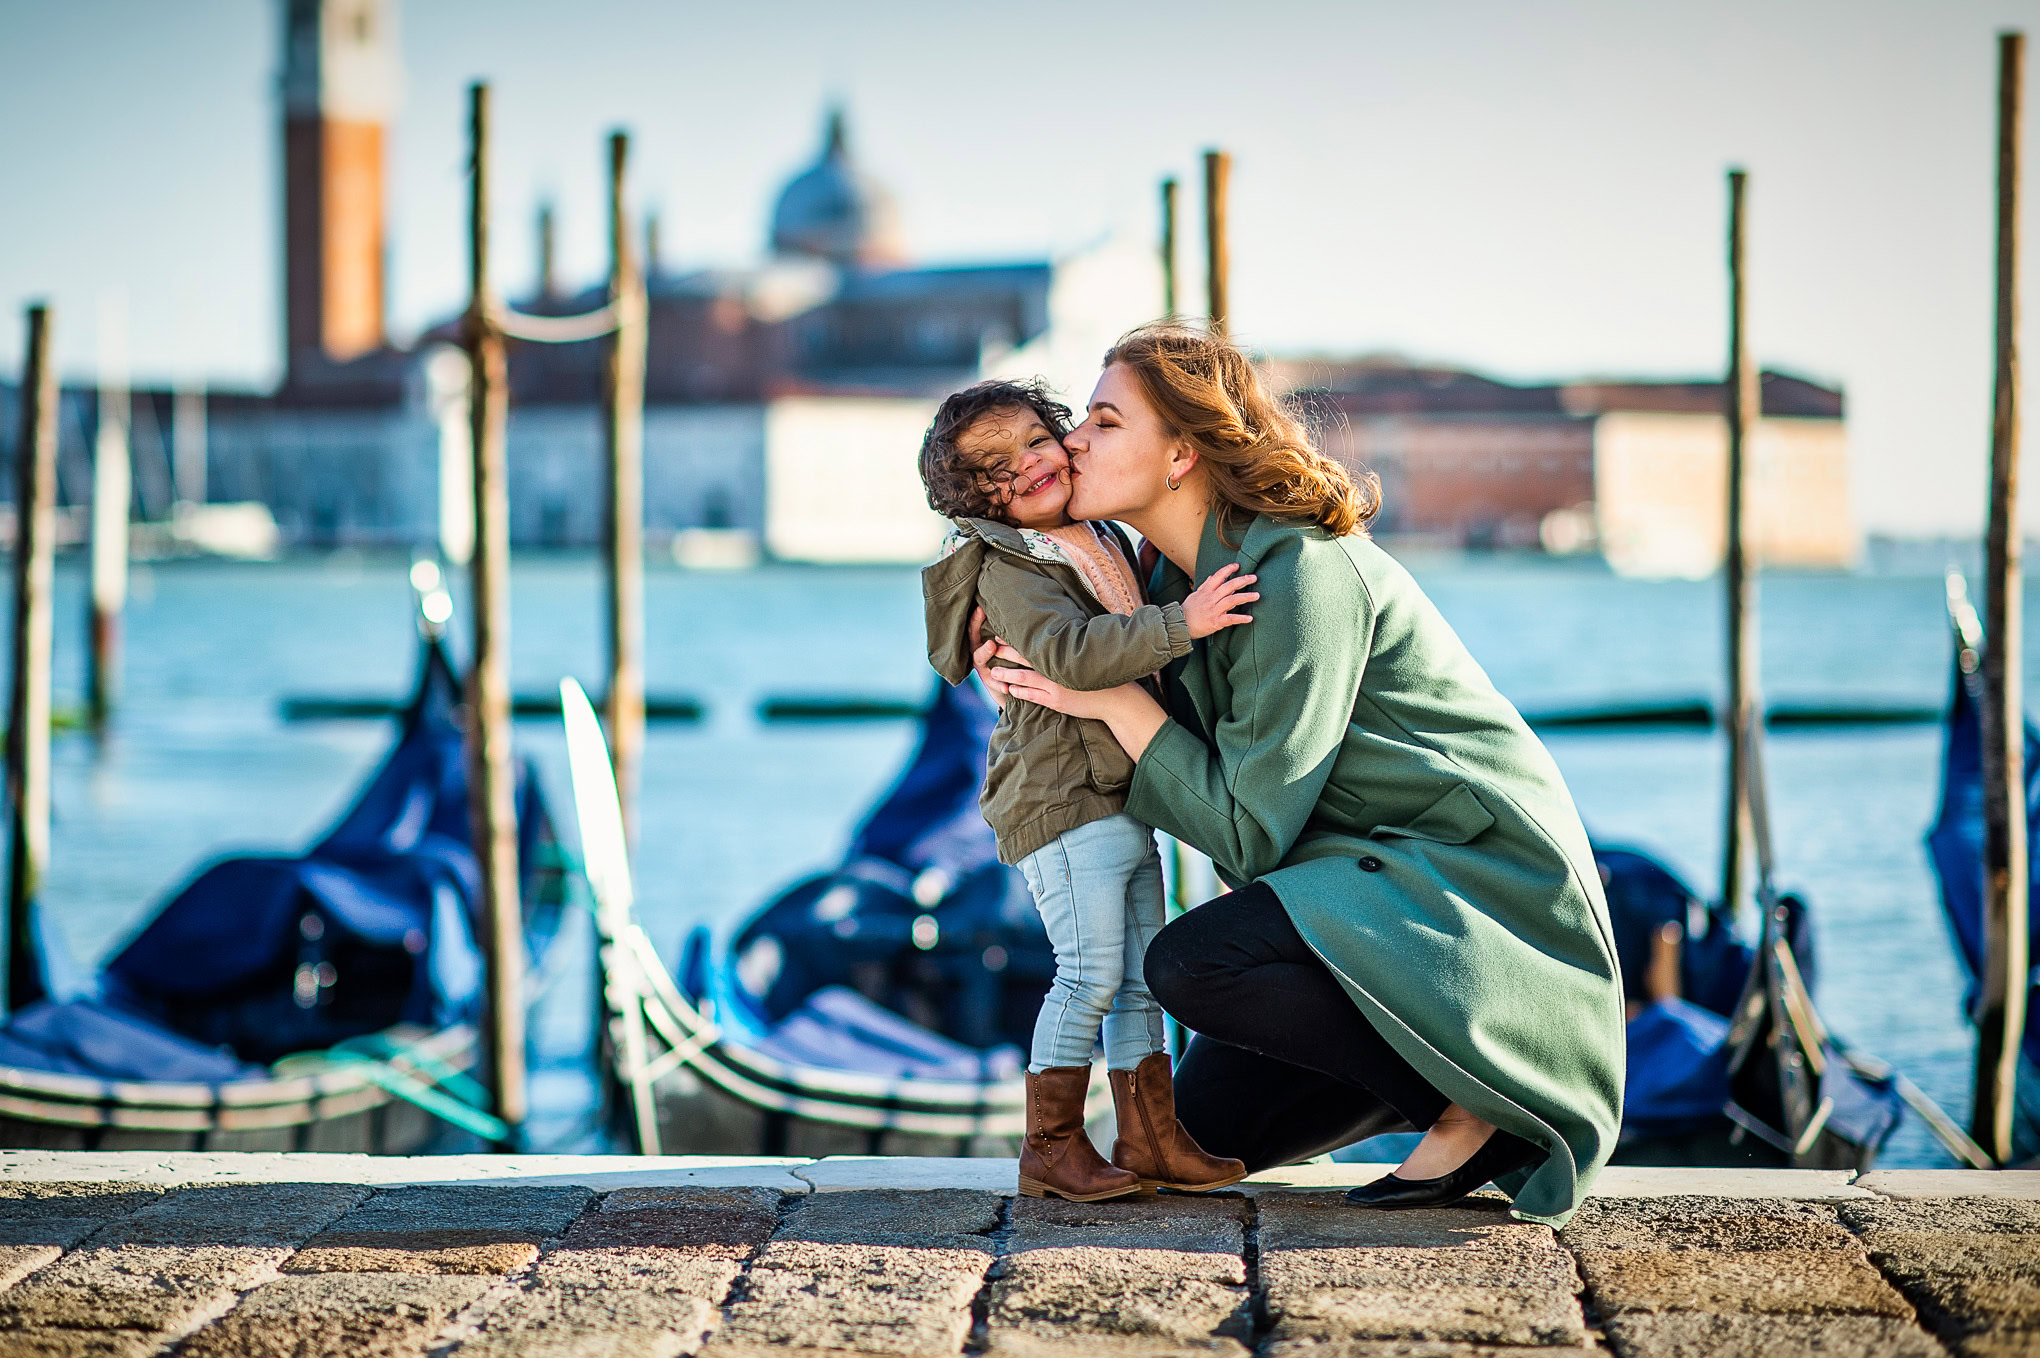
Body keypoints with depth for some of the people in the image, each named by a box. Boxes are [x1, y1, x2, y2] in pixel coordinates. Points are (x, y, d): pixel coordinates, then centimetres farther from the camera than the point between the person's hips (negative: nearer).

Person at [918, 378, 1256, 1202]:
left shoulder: (1107, 547, 17)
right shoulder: (1008, 569, -11)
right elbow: (1070, 653, -29)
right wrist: (1179, 622, -33)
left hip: (1124, 795, 9)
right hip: (1061, 795, -9)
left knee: (1144, 973, 10)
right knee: (1093, 971, -10)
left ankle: (1150, 1137, 17)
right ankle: (1051, 1146, -2)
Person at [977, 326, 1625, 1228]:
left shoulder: (1301, 574, -22)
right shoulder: (1184, 577, 6)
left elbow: (1249, 829, -22)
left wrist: (1115, 701, -17)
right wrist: (1033, 691, -2)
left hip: (1476, 878, -9)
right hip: (1378, 879, 9)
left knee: (1194, 961, -28)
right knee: (1204, 1127, 7)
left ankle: (1478, 1099, -15)